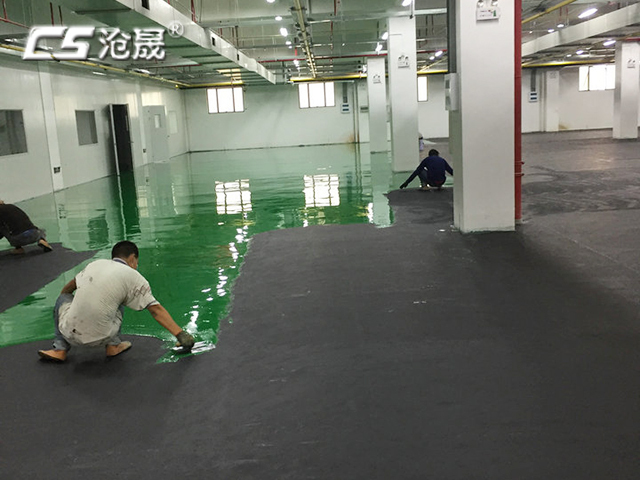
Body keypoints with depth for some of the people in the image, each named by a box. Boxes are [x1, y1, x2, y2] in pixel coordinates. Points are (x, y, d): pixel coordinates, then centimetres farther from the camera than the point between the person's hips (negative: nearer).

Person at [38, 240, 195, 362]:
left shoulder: (96, 264, 14)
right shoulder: (134, 277, 3)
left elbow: (69, 288, 31)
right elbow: (156, 310, -2)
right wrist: (180, 334, -1)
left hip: (70, 333, 2)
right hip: (100, 338, -1)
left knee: (63, 298, 31)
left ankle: (60, 349, 22)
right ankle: (113, 345, 21)